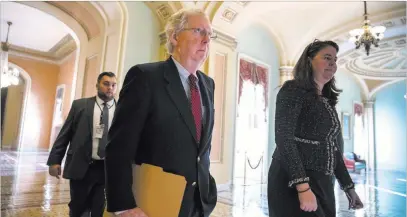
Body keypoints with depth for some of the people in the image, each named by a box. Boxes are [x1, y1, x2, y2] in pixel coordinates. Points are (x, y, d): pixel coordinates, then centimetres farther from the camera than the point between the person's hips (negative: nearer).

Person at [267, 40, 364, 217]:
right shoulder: (293, 90, -9)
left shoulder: (327, 101, 15)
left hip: (323, 184, 8)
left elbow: (332, 148, 19)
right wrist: (303, 186, -29)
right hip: (294, 182, -8)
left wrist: (348, 186, 20)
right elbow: (283, 138, -21)